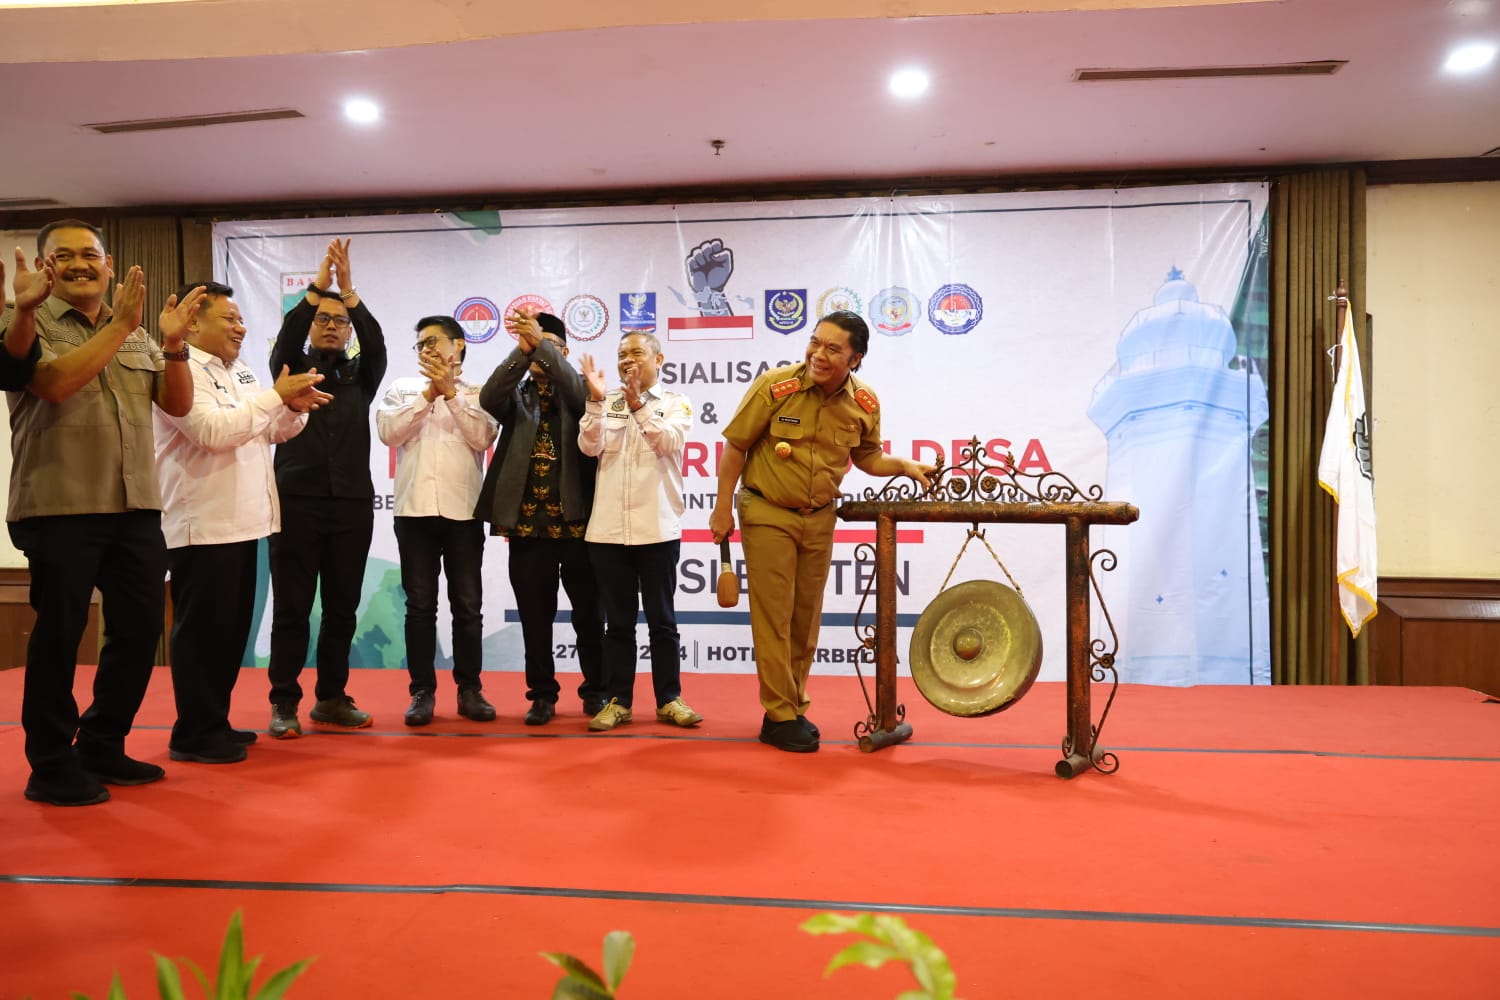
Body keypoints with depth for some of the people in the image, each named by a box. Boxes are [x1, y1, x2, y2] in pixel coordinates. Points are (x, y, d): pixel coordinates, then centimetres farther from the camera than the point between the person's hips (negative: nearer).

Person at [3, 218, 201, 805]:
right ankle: (51, 765, 13)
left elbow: (178, 404, 8)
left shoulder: (136, 335, 16)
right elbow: (53, 382, -17)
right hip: (59, 508, -5)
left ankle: (101, 747, 24)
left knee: (140, 629, 8)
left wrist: (173, 344, -8)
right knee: (59, 635, 1)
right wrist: (120, 328, -18)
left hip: (137, 508, 5)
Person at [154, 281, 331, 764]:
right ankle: (194, 733, 6)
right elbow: (212, 430, -23)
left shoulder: (240, 374, 17)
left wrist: (293, 408, -2)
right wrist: (276, 395, -20)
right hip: (203, 525, -9)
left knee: (232, 629, 13)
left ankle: (215, 722, 24)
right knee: (202, 630, -2)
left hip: (240, 521, 9)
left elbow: (271, 431, 19)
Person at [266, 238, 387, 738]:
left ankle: (331, 698, 17)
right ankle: (284, 703, 7)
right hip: (297, 502, -2)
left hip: (352, 505, 2)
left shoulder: (361, 376, 12)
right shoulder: (291, 369, 9)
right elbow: (286, 338, -12)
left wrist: (349, 289, -17)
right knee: (291, 607, 0)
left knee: (342, 607, 7)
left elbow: (377, 344, -7)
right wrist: (317, 285, -18)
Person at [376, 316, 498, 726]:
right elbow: (388, 431, -2)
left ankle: (469, 689, 12)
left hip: (463, 511, -1)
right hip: (415, 509, 1)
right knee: (420, 605, 2)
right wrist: (429, 392, -5)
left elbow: (483, 437, -6)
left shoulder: (478, 394, 10)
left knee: (467, 604, 2)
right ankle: (423, 691, 10)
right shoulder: (402, 388, 14)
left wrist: (451, 392, -7)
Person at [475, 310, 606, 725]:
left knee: (588, 613, 7)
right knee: (535, 616, 7)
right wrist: (522, 349, -22)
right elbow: (488, 398, -10)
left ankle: (595, 690, 20)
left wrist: (541, 343, -26)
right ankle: (543, 693, 19)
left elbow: (577, 390, -16)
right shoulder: (516, 393, 11)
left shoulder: (578, 389, 7)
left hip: (576, 519, -1)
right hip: (528, 521, 2)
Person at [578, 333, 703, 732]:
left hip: (657, 528, -2)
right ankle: (618, 700, 16)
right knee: (618, 621, 8)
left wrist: (638, 404, -23)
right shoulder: (607, 404, 10)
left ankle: (669, 699, 14)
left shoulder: (675, 402, 6)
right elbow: (590, 447, -5)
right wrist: (596, 400, -16)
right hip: (608, 529, 2)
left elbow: (668, 442, -12)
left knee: (661, 619, 6)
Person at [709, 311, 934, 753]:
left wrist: (904, 465, -8)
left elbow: (868, 458, 11)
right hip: (767, 514, -4)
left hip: (819, 517, 4)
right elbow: (735, 446, -9)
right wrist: (723, 509, -9)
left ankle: (792, 708, 27)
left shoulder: (864, 403, -6)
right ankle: (780, 717, 10)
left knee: (806, 618, 12)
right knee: (773, 617, -1)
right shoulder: (775, 386, -17)